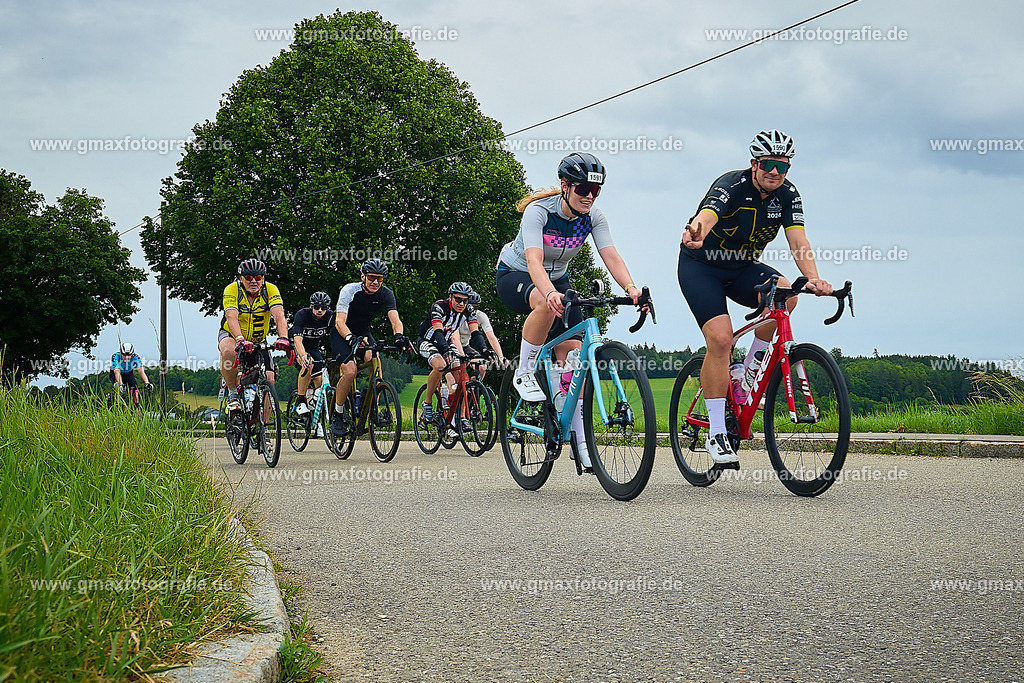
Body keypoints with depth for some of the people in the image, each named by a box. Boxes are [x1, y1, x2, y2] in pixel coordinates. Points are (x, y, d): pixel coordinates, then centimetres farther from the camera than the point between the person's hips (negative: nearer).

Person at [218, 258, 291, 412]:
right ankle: (232, 393, -17)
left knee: (269, 379, -11)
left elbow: (279, 316, -30)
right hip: (231, 335, -2)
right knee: (229, 351, -37)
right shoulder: (232, 290, -22)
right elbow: (231, 318, -36)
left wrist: (283, 338, -50)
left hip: (259, 341, 3)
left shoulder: (270, 290, -17)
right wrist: (241, 340, -53)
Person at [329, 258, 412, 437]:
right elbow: (340, 322, -31)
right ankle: (337, 414, -6)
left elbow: (395, 320, -25)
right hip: (342, 334, -3)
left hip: (363, 333, 3)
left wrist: (399, 337, -47)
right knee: (350, 370, -26)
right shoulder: (349, 290, -23)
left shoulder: (386, 294, -13)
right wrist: (351, 339, -51)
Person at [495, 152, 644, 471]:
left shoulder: (593, 217, -15)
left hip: (557, 278, 5)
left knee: (572, 352, -12)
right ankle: (524, 373, -19)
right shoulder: (538, 211, -29)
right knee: (546, 304, -41)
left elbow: (611, 256, -25)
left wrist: (631, 288, -45)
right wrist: (550, 292, -62)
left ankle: (580, 438, -7)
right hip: (514, 275, -4)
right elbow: (534, 260, -42)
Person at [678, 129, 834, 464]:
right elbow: (706, 215, -46)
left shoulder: (787, 195, -9)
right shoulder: (731, 186, -25)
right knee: (721, 339, -21)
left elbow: (798, 241, -21)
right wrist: (696, 233, -72)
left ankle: (751, 367, -3)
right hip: (701, 266, -5)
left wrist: (813, 279, -41)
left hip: (742, 267, 5)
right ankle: (716, 432, -12)